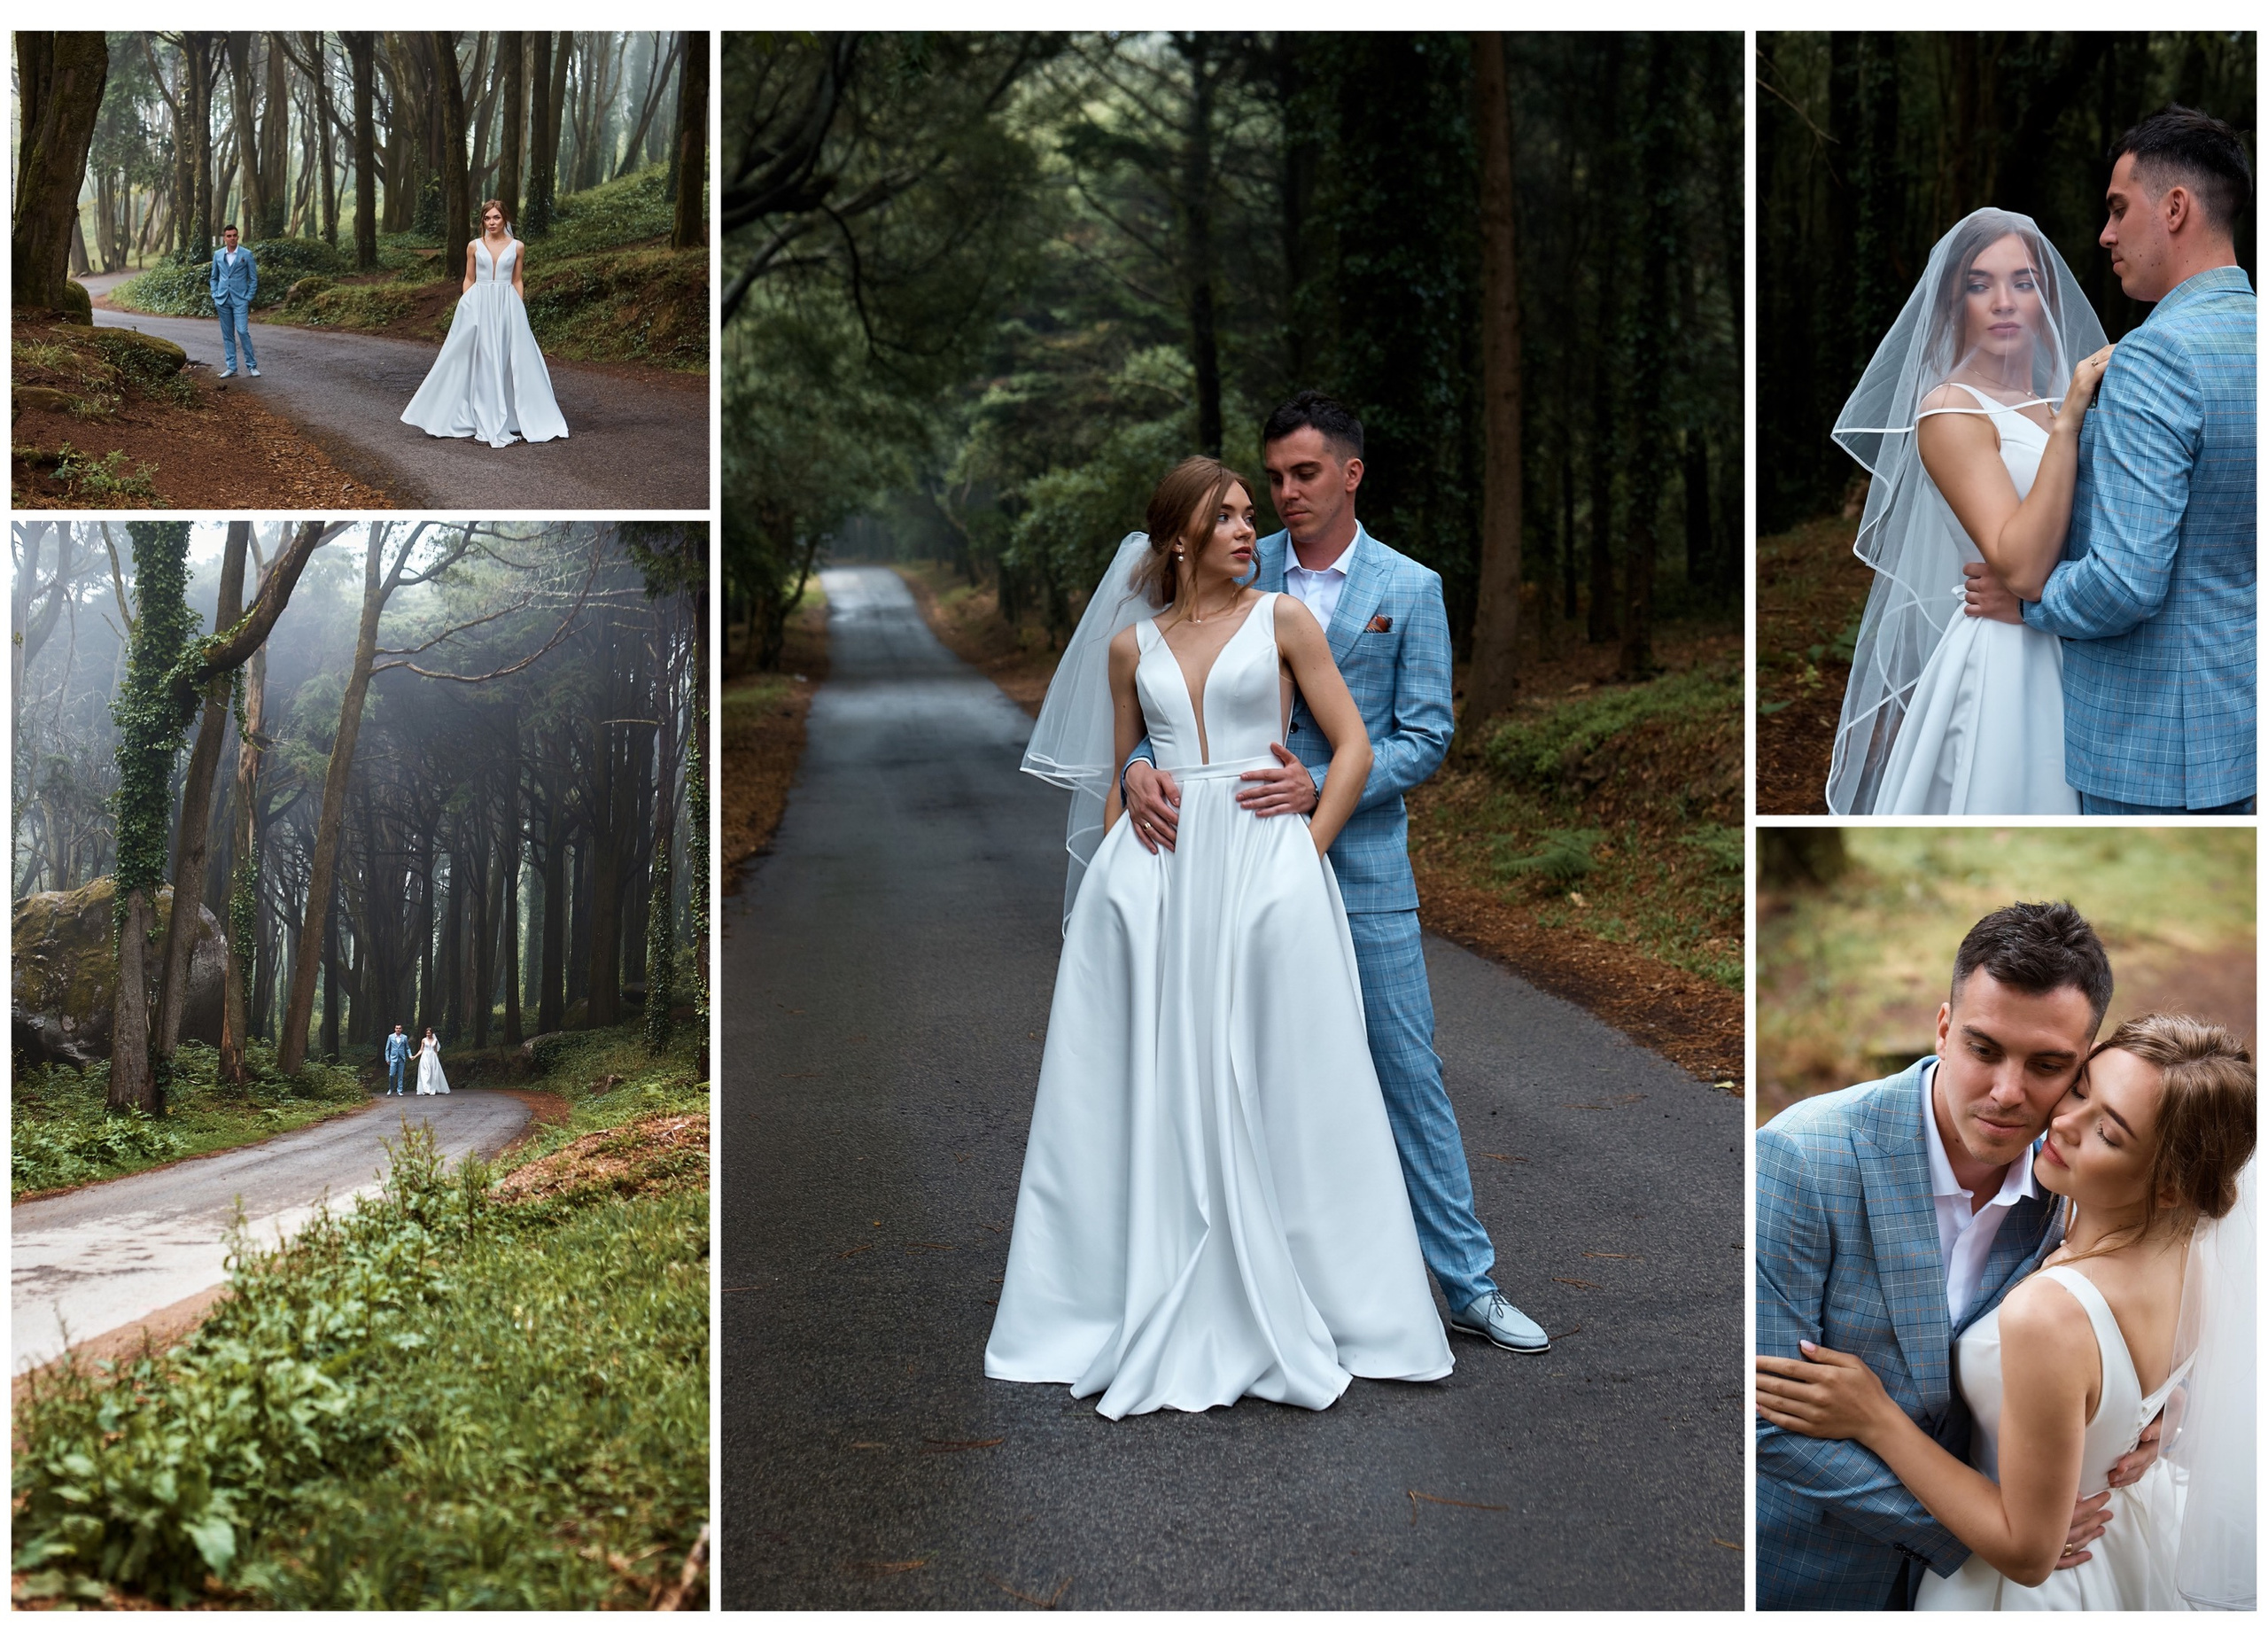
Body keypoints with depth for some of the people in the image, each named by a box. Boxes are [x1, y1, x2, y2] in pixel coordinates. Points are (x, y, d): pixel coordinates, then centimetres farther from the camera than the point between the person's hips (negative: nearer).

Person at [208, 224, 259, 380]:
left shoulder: (246, 254, -2)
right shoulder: (218, 255, 7)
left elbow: (253, 278, 1)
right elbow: (214, 278, 16)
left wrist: (249, 298, -5)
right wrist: (215, 297, 7)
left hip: (240, 300, -3)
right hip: (222, 300, 3)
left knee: (243, 331, -12)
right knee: (227, 335, 6)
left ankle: (251, 366, -2)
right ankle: (231, 367, 11)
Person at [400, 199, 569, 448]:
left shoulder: (517, 247, 4)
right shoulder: (474, 247, 4)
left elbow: (518, 282, 8)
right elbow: (468, 280, 8)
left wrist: (519, 311, 2)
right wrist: (467, 308, 1)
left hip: (507, 307, 0)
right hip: (478, 306, 0)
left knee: (510, 361, 0)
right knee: (481, 361, 1)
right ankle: (486, 422, 7)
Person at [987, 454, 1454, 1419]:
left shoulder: (1280, 620, 5)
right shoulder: (1131, 645, 12)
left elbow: (1353, 746, 2)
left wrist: (1304, 853, -5)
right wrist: (1116, 869, 7)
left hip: (1263, 864, -2)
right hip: (1151, 875, 2)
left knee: (1269, 1090, -1)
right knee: (1151, 1095, 2)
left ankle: (1277, 1318, 11)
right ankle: (1153, 1317, 12)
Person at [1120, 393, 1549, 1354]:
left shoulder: (1409, 589, 0)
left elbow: (1426, 735, -4)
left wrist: (1321, 785, -18)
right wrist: (1141, 761, -18)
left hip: (1361, 863, -2)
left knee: (1409, 1075, 2)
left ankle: (1468, 1285, 11)